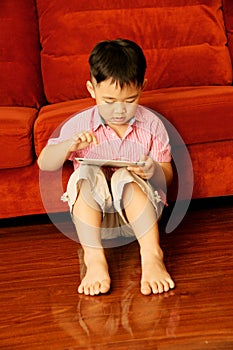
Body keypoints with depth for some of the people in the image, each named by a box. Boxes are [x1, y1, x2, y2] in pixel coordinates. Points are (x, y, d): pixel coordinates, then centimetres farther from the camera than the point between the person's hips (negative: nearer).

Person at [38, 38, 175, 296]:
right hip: (95, 215, 1)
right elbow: (44, 164, -3)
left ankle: (151, 255, -33)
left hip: (139, 208, -1)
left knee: (125, 177, -31)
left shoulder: (151, 125, -2)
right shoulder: (79, 125, -3)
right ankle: (94, 259, -35)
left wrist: (154, 170, -24)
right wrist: (68, 145, -23)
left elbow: (167, 176, 0)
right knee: (85, 173, -28)